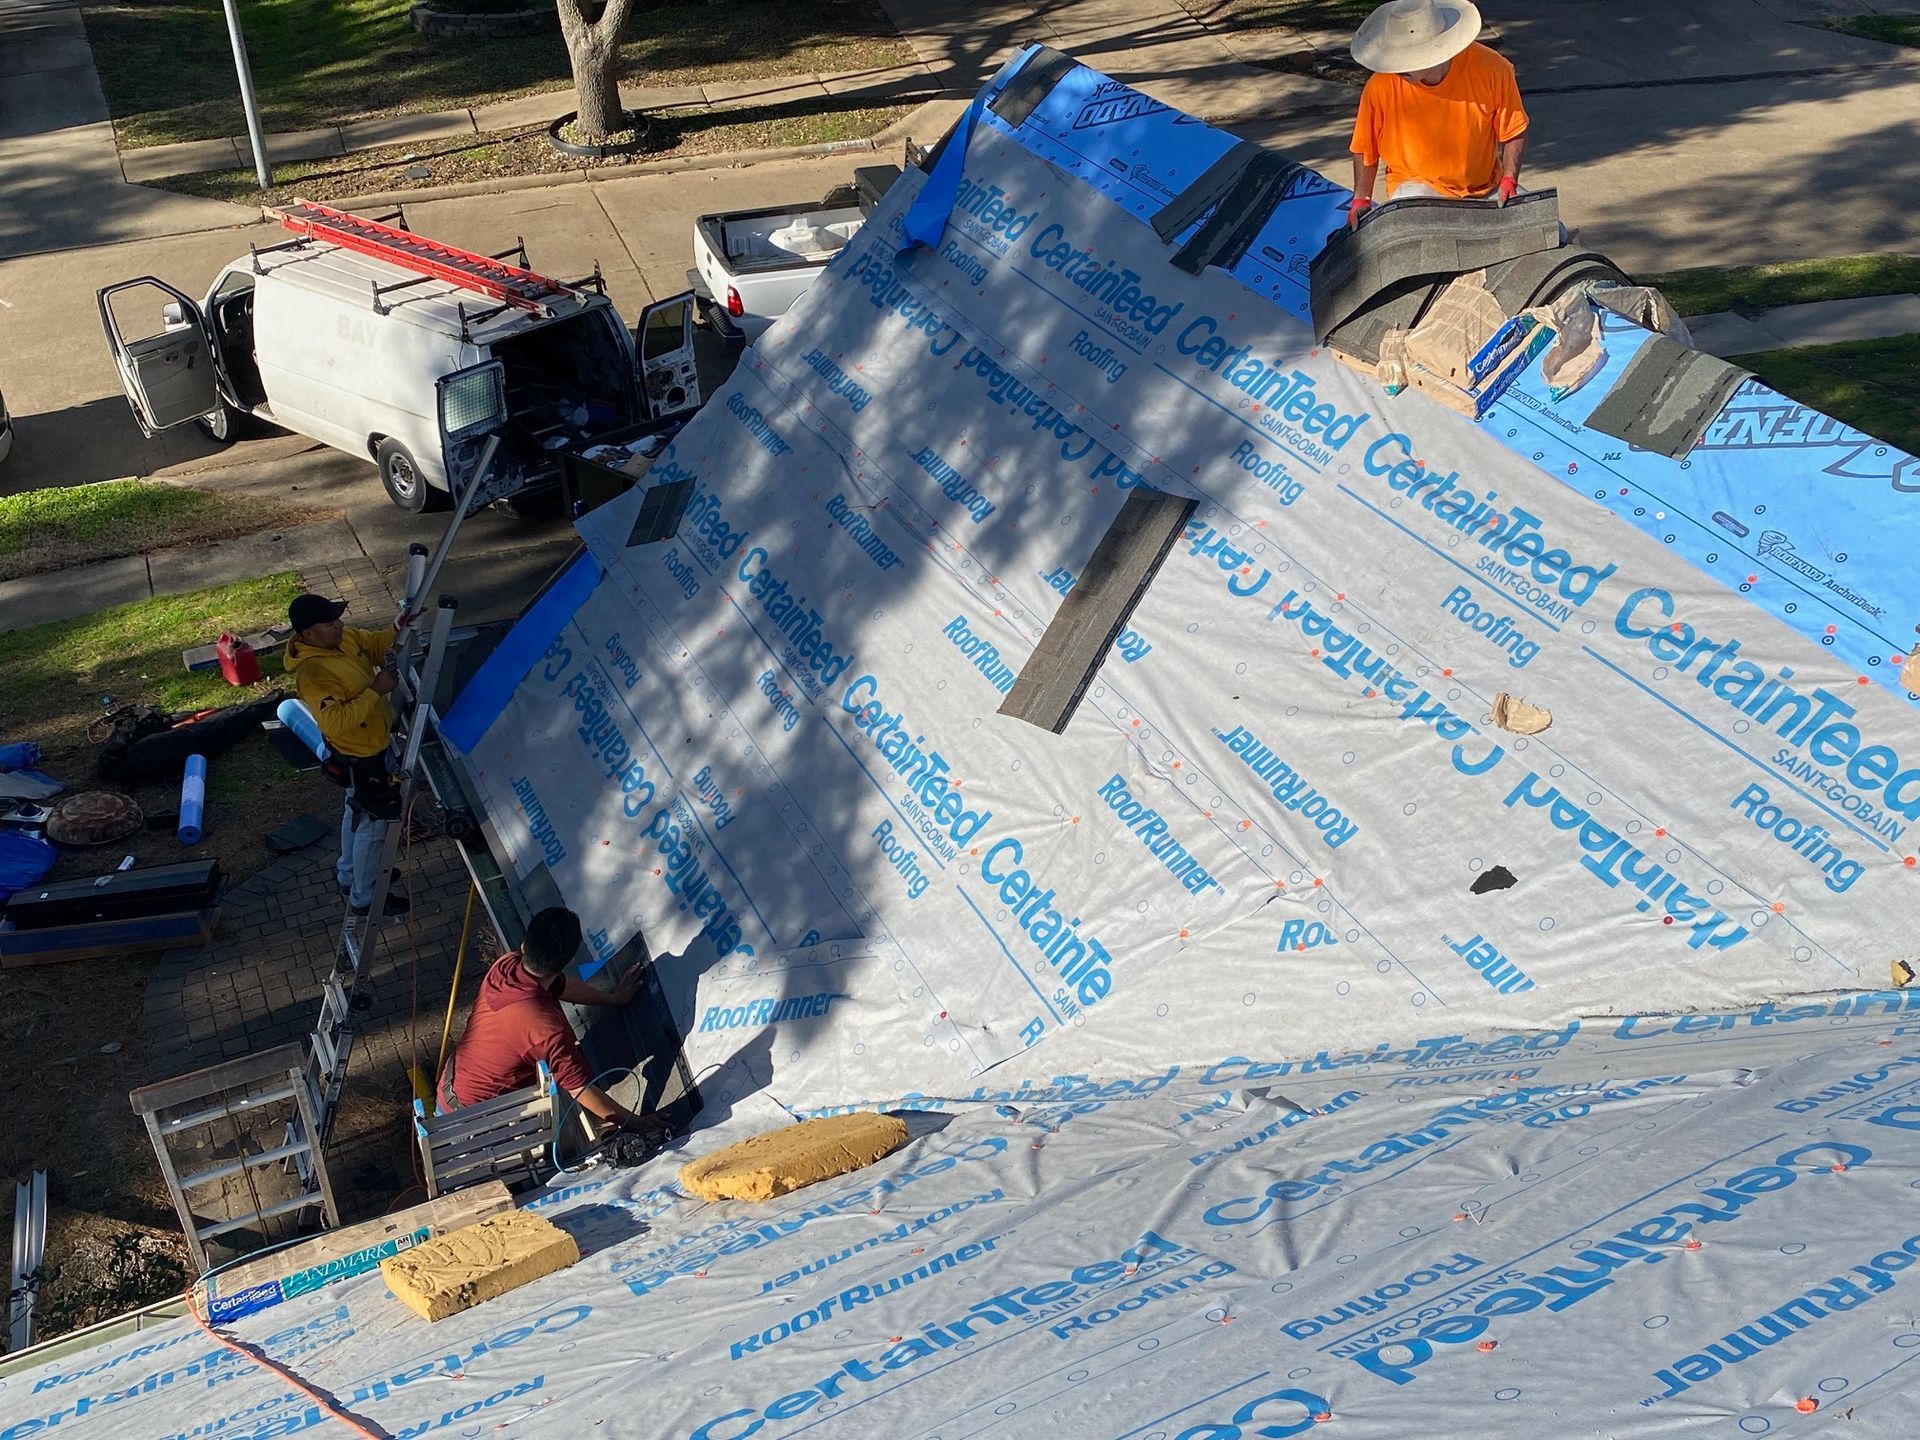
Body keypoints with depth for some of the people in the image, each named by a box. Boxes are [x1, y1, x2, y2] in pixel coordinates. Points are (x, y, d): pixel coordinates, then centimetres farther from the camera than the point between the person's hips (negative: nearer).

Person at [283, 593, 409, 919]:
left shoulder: (342, 637, -9)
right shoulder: (313, 673, -34)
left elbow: (376, 644, 7)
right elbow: (337, 722, -38)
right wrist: (375, 691, -37)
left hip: (371, 741, 9)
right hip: (362, 756, -9)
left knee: (357, 813, 29)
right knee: (373, 826, 8)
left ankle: (349, 873, 51)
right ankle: (364, 899, 26)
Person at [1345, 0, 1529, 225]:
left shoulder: (1491, 70, -17)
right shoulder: (1381, 87, -18)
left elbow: (1514, 133, -4)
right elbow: (1365, 148, -2)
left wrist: (1509, 180, -15)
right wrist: (1361, 198, -7)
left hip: (1487, 187, 2)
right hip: (1417, 186, -2)